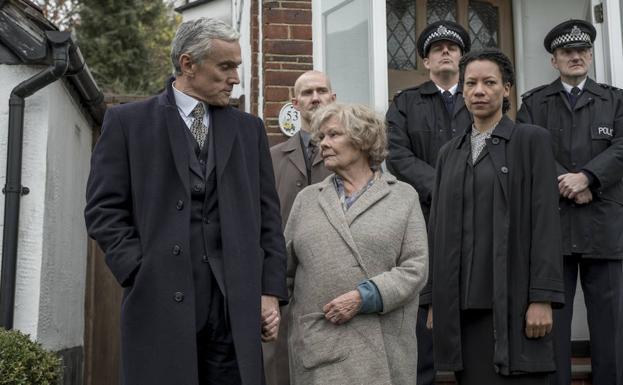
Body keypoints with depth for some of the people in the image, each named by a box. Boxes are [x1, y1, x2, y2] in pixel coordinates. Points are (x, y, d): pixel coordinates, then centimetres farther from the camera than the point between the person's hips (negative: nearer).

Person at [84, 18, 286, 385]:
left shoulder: (249, 128, 14)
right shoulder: (127, 122, 5)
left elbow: (268, 215, 12)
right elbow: (104, 209, 1)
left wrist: (271, 291, 5)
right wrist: (143, 272, -9)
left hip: (236, 302, 3)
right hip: (161, 301, -2)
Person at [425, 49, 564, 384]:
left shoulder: (531, 140, 1)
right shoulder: (450, 152, 15)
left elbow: (545, 221, -6)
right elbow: (438, 227, 14)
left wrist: (542, 298, -13)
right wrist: (434, 299, 11)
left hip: (512, 298, -4)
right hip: (462, 301, 4)